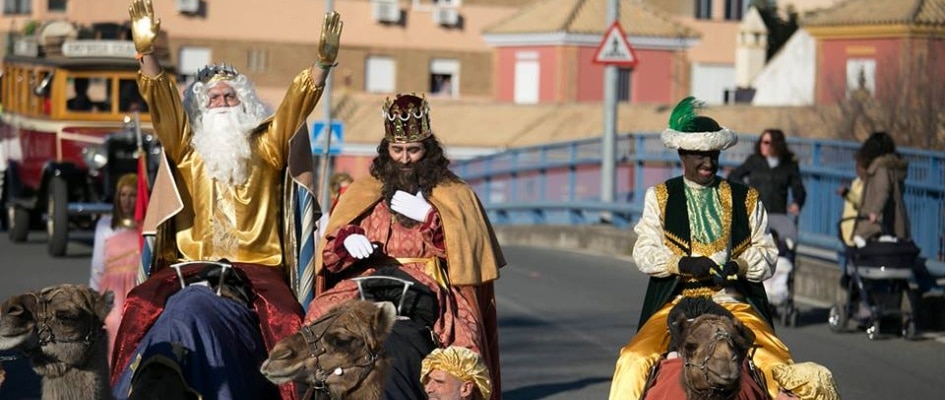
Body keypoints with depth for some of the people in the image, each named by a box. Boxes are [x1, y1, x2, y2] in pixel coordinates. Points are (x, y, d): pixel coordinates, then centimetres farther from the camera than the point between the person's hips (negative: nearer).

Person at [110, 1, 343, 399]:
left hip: (255, 272, -1)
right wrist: (145, 51, -8)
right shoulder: (186, 148, 19)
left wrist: (324, 60, -11)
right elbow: (160, 98, 6)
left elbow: (299, 101, 5)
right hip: (188, 269, 1)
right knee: (145, 309, -31)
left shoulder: (267, 147, 17)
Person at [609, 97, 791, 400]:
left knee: (775, 363, -26)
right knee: (634, 360, -26)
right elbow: (644, 252, 4)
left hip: (734, 303, 1)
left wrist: (739, 265, -12)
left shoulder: (746, 199, 15)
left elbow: (766, 252, 11)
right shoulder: (659, 198, 12)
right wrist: (683, 264, -16)